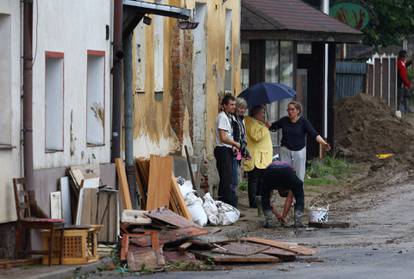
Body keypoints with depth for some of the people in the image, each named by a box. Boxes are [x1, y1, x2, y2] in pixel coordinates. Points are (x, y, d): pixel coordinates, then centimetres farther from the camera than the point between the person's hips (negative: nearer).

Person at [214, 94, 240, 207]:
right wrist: (236, 144, -8)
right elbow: (223, 138, -19)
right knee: (227, 180, -11)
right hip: (223, 150, -10)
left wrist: (233, 146, 8)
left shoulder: (229, 117, 17)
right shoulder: (222, 117, -13)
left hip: (227, 151, 10)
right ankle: (231, 205, -13)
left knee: (225, 179, 12)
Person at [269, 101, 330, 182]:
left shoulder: (303, 122, -8)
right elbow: (272, 127, 12)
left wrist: (323, 143, -30)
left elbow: (314, 134, -15)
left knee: (299, 177, 3)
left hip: (299, 152, -2)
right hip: (286, 151, 2)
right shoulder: (284, 121, 0)